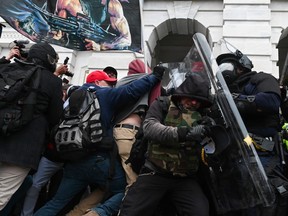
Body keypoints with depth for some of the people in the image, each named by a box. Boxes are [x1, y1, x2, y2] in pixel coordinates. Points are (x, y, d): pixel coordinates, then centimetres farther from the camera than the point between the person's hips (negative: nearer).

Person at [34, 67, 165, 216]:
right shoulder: (105, 94, -1)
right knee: (125, 192, 5)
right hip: (99, 159, -6)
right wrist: (155, 76, -1)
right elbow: (132, 91, -11)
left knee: (57, 202, 11)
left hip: (74, 160, 6)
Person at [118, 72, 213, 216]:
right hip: (155, 173, -1)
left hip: (186, 179, 2)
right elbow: (149, 128, -15)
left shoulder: (202, 116, 12)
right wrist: (183, 133, -28)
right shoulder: (163, 105, 4)